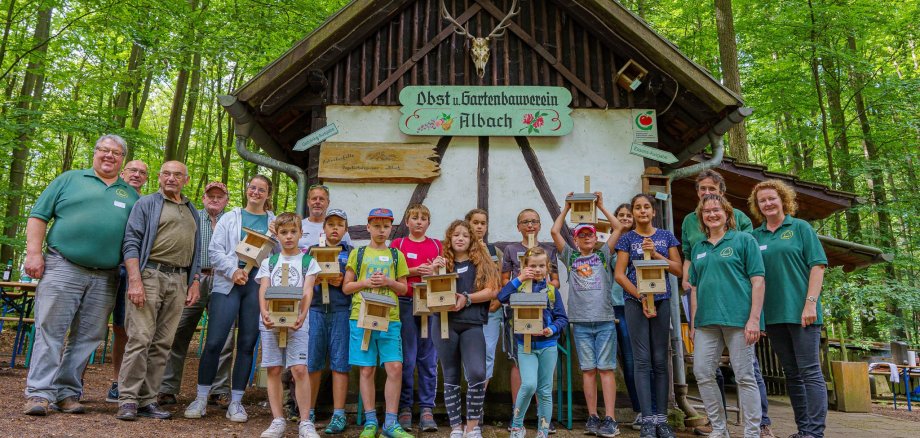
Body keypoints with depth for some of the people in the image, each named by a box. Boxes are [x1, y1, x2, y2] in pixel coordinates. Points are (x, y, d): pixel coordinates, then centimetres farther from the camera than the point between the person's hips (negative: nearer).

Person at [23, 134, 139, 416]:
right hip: (62, 268, -2)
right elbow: (39, 215, 6)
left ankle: (68, 392, 14)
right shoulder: (70, 179, 10)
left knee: (86, 337, 5)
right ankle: (40, 393, -1)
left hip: (105, 279, 3)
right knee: (50, 330, -5)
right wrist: (33, 253, -5)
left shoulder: (131, 195, 16)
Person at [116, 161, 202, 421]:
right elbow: (131, 243, -3)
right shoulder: (146, 204, 6)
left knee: (162, 343, 3)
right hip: (150, 274, -4)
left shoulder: (192, 212, 22)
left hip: (179, 281, 5)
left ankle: (148, 400, 8)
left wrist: (195, 282, 10)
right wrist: (135, 281, -14)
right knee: (140, 339, -9)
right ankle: (128, 400, -4)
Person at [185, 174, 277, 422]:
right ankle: (201, 398, 10)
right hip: (228, 284, -1)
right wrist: (233, 270, -11)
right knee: (214, 342, -5)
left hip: (258, 286, 1)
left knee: (247, 344, 4)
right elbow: (215, 250, 3)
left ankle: (236, 401, 14)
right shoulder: (230, 218, 12)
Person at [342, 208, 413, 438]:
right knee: (367, 369, 3)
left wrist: (389, 282, -7)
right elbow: (346, 287, 9)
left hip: (389, 318, 1)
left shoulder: (396, 255, 13)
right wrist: (366, 283, -9)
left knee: (395, 367, -8)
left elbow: (403, 289, 13)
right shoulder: (357, 253, 10)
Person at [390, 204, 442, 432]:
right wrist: (414, 271, -12)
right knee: (407, 359, -2)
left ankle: (426, 409, 9)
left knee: (428, 359, 3)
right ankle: (404, 408, 8)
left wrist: (437, 270, -6)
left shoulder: (437, 245, 13)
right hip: (406, 304, -2)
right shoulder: (398, 244, 7)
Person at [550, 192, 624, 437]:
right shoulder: (571, 257, 12)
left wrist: (600, 206, 6)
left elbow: (618, 228, 6)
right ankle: (593, 418, 10)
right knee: (588, 370, 4)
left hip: (605, 320, -1)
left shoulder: (603, 255, 11)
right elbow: (555, 232, 6)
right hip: (580, 322, 1)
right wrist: (567, 207, 8)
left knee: (606, 369, -2)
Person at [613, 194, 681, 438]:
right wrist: (641, 297, -12)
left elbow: (678, 269, 5)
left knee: (660, 361, 4)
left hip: (661, 301, 2)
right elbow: (619, 275, -2)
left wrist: (655, 253, -9)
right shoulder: (627, 239, 5)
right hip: (635, 302, -2)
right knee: (642, 361, -3)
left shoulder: (666, 237, 10)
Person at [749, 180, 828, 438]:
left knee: (810, 372, -5)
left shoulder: (800, 228, 3)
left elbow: (817, 265, -4)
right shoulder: (756, 236, 11)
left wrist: (811, 303, -14)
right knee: (792, 374, 9)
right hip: (773, 314, 4)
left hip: (800, 311, -4)